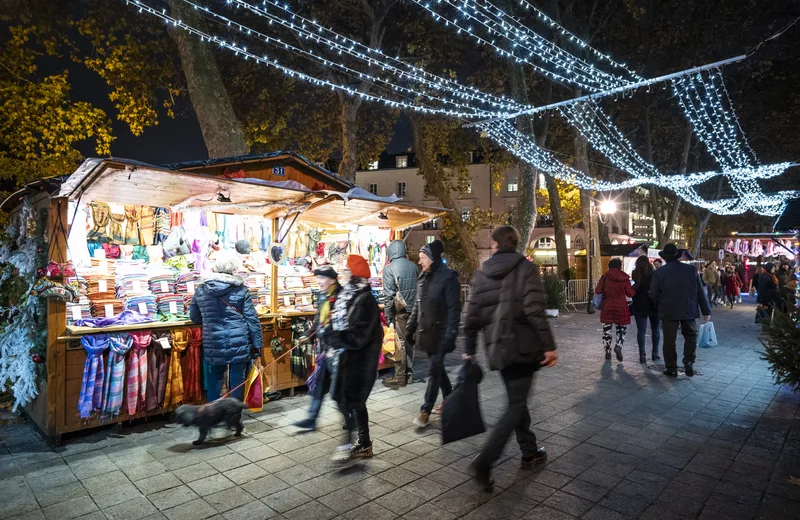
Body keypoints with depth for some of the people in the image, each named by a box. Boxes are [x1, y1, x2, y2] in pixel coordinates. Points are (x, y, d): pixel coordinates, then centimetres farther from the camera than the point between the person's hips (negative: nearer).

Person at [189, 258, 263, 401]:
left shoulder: (200, 290, 5)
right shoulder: (241, 290, -2)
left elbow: (194, 317, 16)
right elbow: (252, 319, -4)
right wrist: (257, 344, 1)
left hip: (213, 345, 2)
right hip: (239, 344, -2)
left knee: (214, 380, 17)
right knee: (237, 381, 9)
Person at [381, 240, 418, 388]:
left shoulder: (389, 269, -10)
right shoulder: (413, 266, 5)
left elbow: (388, 295, -13)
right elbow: (418, 289, 9)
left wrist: (388, 317, -8)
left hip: (400, 312, -5)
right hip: (413, 310, 5)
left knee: (400, 343, 1)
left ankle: (400, 377, 8)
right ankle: (409, 374, 23)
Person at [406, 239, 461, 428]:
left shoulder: (448, 277, -12)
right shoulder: (423, 278, 10)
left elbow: (454, 309, -16)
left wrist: (450, 335, -21)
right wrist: (411, 328, 15)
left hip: (440, 332, -7)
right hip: (426, 331, 7)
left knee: (434, 370, -2)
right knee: (437, 367, 16)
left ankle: (425, 411, 6)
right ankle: (449, 399, 34)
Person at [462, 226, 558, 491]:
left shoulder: (482, 273, 5)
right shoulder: (525, 268, -6)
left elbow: (472, 315, 4)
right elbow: (535, 310, -16)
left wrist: (469, 350, 12)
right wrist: (549, 346, -11)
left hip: (497, 348, 5)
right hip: (523, 346, -4)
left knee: (517, 399, 20)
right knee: (516, 404, 1)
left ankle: (529, 452, 33)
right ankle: (485, 460, -8)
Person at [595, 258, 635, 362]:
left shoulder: (605, 277, -4)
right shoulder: (624, 277, -4)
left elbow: (598, 291, -6)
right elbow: (630, 293, -2)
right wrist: (635, 289, 18)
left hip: (607, 307, 1)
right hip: (621, 307, 0)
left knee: (607, 330, 9)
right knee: (621, 329, 11)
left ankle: (608, 351, 11)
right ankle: (618, 346, -13)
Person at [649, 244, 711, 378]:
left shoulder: (659, 273, -8)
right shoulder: (691, 269, -1)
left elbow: (653, 295, -6)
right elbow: (701, 291, 1)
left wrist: (661, 304, 14)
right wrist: (706, 310, 7)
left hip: (669, 312, -2)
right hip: (689, 311, 2)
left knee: (669, 340, 6)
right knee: (691, 336, 21)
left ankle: (671, 368, 12)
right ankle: (689, 362, 10)